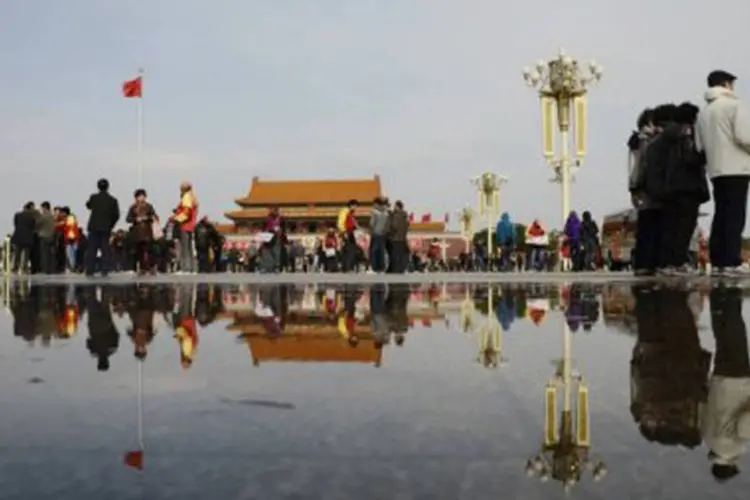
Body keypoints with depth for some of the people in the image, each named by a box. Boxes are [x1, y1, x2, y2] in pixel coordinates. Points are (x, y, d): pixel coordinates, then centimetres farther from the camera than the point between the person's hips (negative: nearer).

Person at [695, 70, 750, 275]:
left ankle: (717, 261, 6)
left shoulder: (703, 112, 14)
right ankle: (731, 262, -10)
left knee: (720, 215, 9)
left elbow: (699, 145, 11)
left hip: (716, 170, 6)